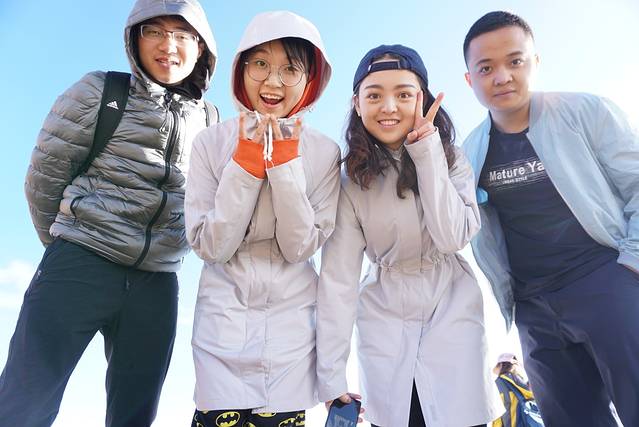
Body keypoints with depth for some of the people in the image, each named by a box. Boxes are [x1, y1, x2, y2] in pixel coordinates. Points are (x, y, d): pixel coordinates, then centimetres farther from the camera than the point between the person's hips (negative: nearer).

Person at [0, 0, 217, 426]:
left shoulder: (210, 123, 11)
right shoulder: (100, 91, 2)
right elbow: (46, 171, 3)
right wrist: (66, 242, 10)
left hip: (157, 284, 4)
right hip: (81, 266, -3)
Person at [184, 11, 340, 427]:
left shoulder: (324, 152, -7)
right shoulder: (211, 142, -7)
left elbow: (301, 247, -11)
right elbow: (209, 246, -11)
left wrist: (284, 162, -20)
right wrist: (246, 160, -20)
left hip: (291, 318, 1)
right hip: (223, 312, 0)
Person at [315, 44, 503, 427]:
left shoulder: (450, 158, -5)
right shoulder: (351, 180, -9)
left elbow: (451, 237, -20)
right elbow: (338, 278, -12)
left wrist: (426, 150, -22)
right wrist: (331, 376, -15)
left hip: (453, 311, 1)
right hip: (385, 319, 0)